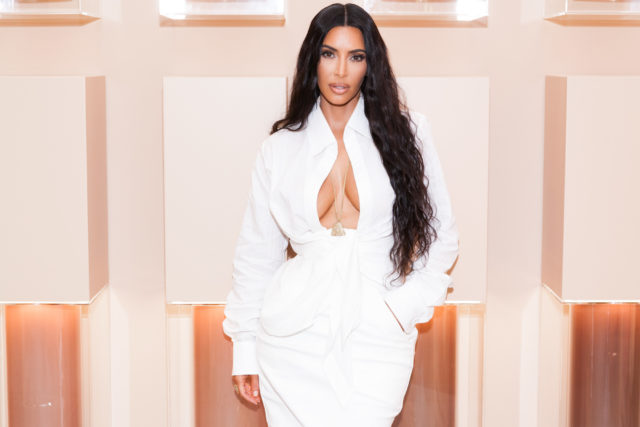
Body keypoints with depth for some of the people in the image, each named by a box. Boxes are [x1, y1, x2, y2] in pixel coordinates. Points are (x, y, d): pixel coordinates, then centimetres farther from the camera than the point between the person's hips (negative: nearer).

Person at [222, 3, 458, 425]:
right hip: (295, 334, 1)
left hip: (376, 339, -1)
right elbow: (257, 252, 10)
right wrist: (245, 349, 9)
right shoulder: (280, 148, 7)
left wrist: (405, 305, -5)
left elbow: (441, 234, 8)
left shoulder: (406, 131, 4)